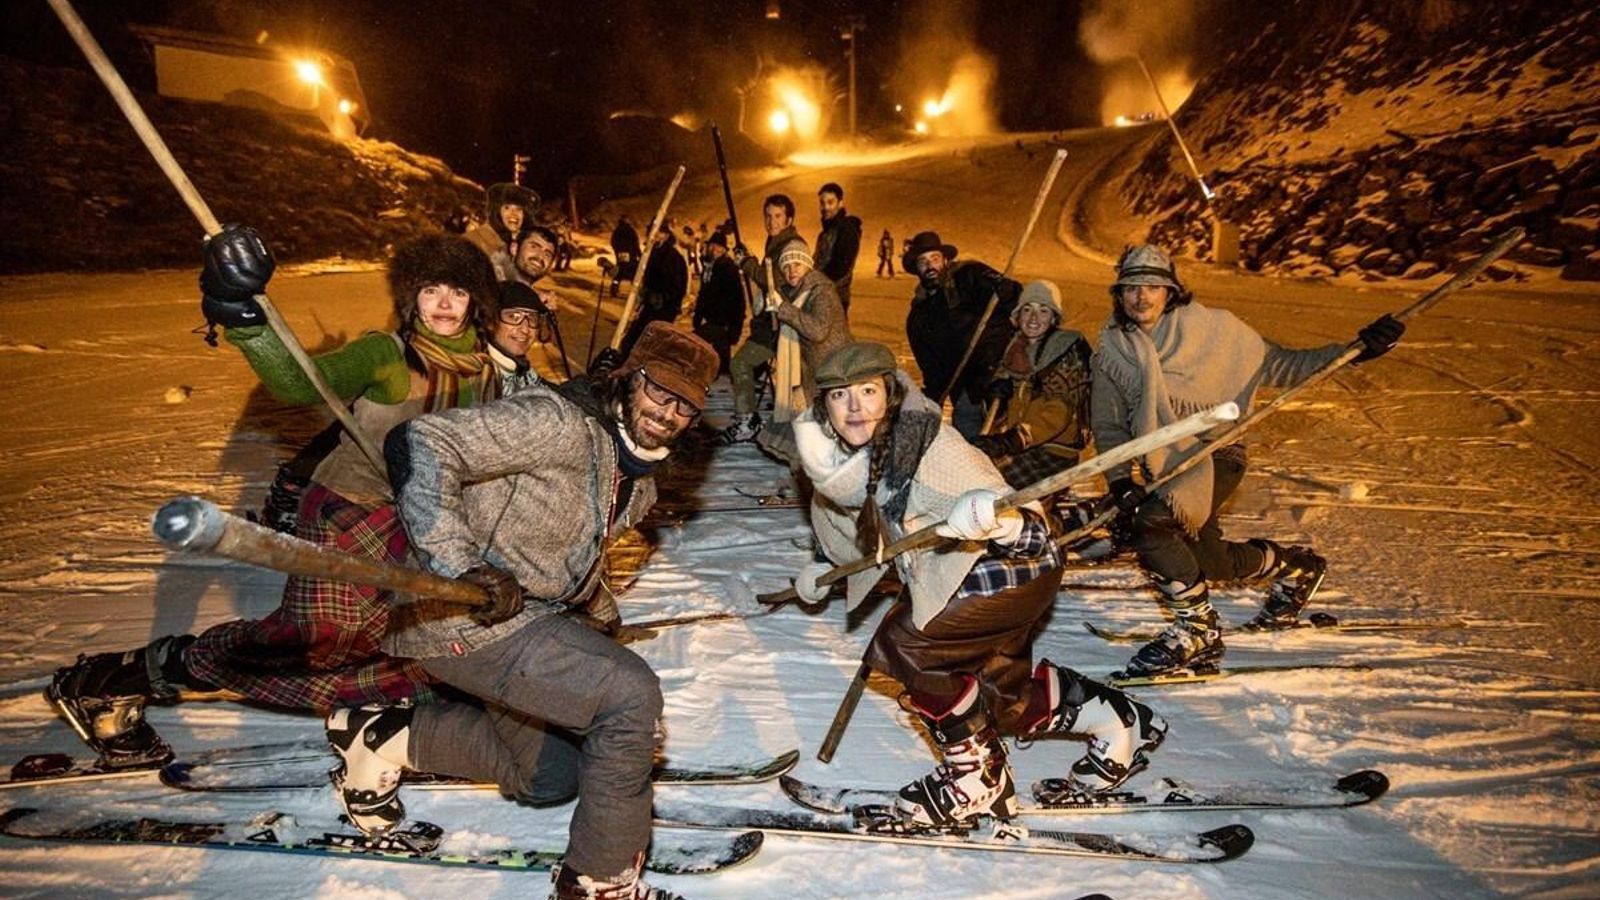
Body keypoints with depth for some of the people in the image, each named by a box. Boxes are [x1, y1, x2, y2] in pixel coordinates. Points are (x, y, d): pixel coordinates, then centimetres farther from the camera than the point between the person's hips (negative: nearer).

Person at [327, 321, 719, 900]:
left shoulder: (640, 478, 5)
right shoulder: (561, 422, -23)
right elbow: (419, 445, -29)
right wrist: (463, 567, -35)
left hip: (528, 616, 10)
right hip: (457, 618, -10)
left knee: (547, 778, 20)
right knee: (630, 693, -21)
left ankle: (388, 738, 26)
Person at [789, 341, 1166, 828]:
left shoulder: (930, 446, -32)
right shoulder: (839, 456, -10)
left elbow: (1031, 534, -34)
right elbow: (865, 523, 16)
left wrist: (998, 524, -54)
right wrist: (825, 564, 15)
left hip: (1013, 571, -8)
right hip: (946, 577, 8)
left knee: (904, 643, -18)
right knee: (1006, 699, 16)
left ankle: (978, 778, 0)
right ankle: (1116, 720, 38)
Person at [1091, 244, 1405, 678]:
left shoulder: (1211, 328, -8)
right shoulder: (1112, 353, 1)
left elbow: (1276, 365, -3)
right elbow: (1109, 426, 2)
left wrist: (1353, 351, -14)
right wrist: (1120, 481, -12)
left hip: (1215, 454, -5)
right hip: (1164, 468, 6)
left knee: (1149, 524, -29)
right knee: (1212, 562, 15)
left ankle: (1198, 629, -11)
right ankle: (1296, 566, 45)